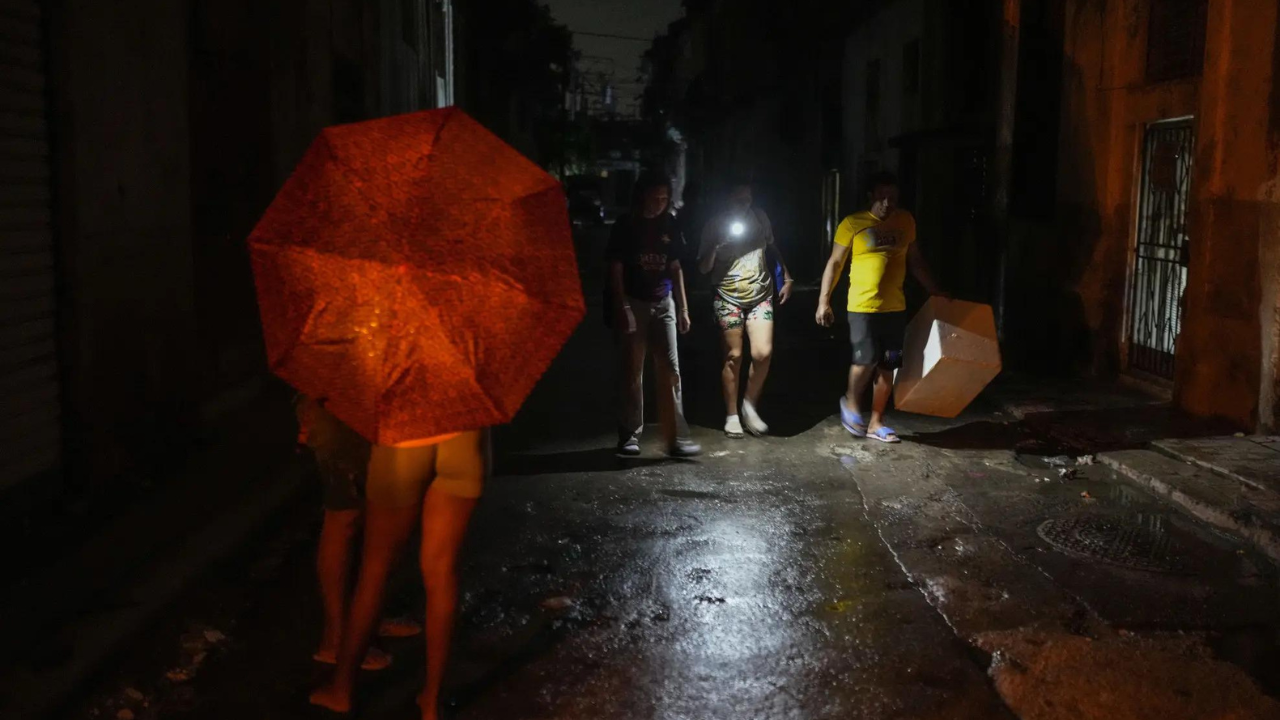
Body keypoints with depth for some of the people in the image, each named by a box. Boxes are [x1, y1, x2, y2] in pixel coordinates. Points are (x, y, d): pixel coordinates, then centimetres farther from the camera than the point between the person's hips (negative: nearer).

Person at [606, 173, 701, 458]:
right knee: (632, 371, 2)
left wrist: (683, 308, 10)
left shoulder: (668, 225, 7)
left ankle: (676, 438, 1)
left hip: (663, 303, 4)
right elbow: (615, 269, -7)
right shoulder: (626, 225, -5)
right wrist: (621, 309, -16)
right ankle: (629, 436, 11)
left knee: (670, 370, 0)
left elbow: (675, 268, 13)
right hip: (634, 303, -4)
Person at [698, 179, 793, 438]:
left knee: (763, 353, -10)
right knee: (733, 356, 0)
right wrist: (716, 247, -20)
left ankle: (750, 404, 11)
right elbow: (703, 268, -3)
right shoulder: (715, 226, -2)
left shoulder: (759, 217, 6)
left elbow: (772, 247, 21)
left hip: (761, 296, 2)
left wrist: (786, 278, 15)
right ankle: (732, 415, 12)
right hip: (729, 299, -2)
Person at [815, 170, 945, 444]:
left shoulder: (906, 221, 8)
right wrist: (824, 301, -7)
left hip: (895, 307, 4)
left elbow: (915, 261, 17)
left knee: (888, 365, 6)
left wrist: (934, 291, 14)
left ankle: (875, 422, 17)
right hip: (862, 306, -4)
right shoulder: (853, 224, -5)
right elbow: (834, 263, -2)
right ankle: (851, 403, 17)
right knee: (866, 359, -12)